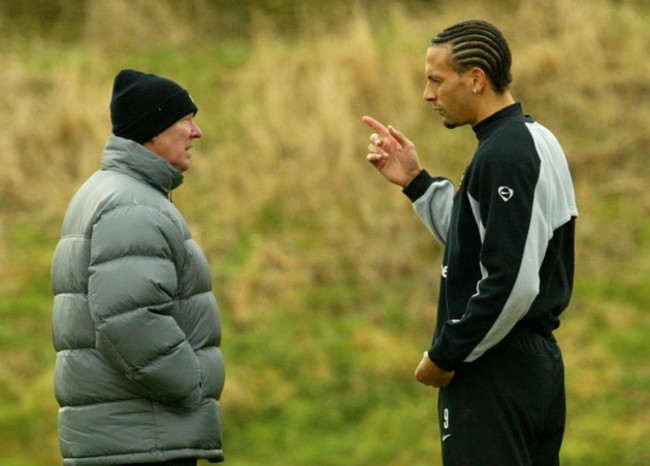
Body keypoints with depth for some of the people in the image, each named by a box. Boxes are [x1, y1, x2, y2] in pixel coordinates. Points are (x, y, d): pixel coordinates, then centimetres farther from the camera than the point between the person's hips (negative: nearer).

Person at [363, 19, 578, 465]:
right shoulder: (534, 141, 15)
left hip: (496, 373, -11)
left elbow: (512, 282, -25)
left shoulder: (503, 155, -18)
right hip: (539, 360, 11)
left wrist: (446, 355, -16)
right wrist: (417, 182, 17)